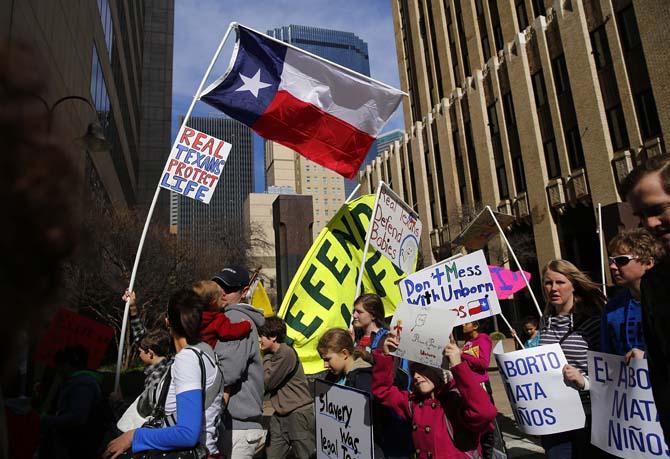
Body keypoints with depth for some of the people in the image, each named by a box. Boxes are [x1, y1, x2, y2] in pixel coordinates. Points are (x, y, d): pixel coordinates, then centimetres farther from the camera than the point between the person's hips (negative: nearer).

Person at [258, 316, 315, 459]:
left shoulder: (286, 353, -17)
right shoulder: (271, 354, 9)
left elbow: (267, 382, -17)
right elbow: (265, 387, 8)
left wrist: (266, 357, -7)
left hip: (299, 413, -8)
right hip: (280, 414, 8)